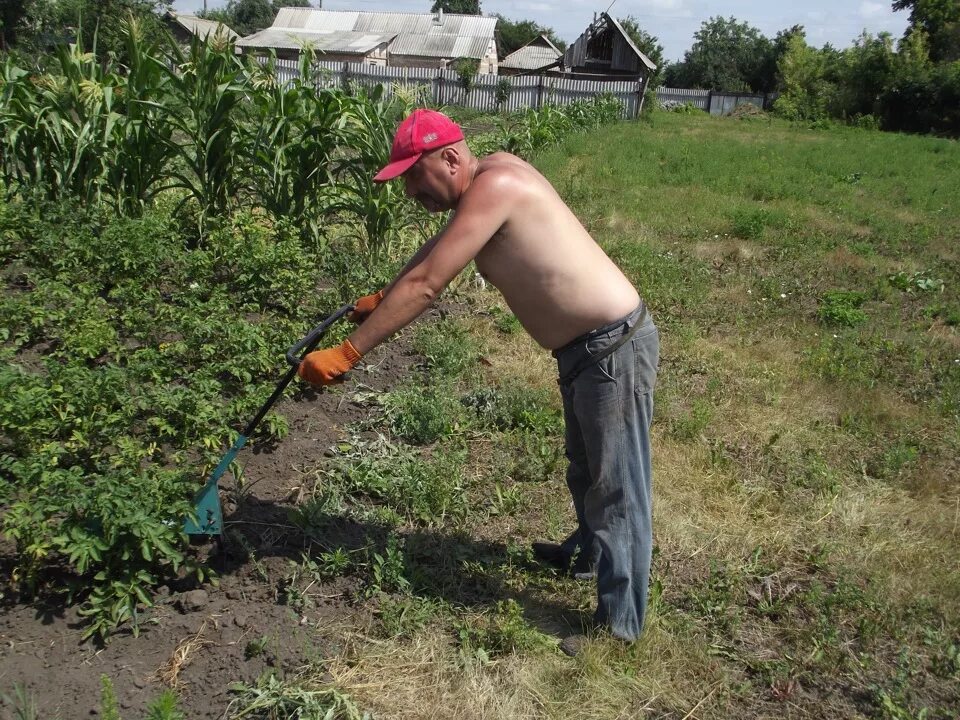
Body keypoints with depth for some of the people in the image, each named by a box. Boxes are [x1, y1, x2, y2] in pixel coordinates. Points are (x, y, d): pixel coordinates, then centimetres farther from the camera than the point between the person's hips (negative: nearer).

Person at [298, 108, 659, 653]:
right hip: (584, 349, 10)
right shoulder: (492, 175, 7)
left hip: (616, 347, -10)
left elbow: (424, 286, -24)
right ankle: (589, 553, 51)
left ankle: (621, 623, 16)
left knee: (617, 486, 1)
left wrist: (346, 354, -20)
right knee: (584, 467, 28)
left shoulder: (494, 184, -22)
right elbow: (437, 248, 24)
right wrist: (382, 298, 31)